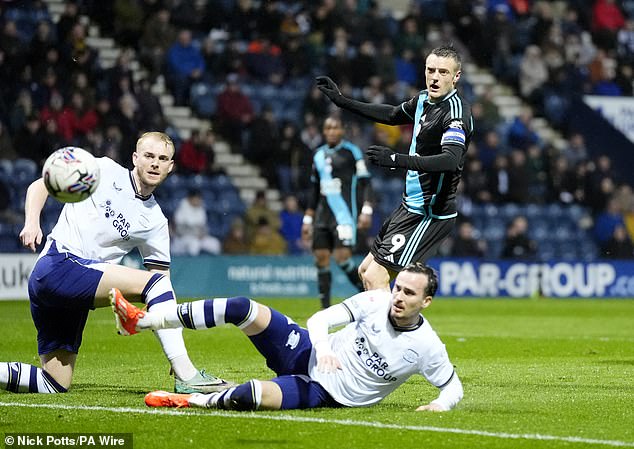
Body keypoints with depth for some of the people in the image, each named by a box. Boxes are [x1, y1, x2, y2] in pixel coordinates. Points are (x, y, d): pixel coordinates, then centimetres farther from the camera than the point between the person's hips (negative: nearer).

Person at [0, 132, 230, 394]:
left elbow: (163, 287, 15)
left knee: (54, 385, 1)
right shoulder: (105, 171, 3)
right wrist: (32, 221, -15)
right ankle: (187, 377, -23)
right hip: (57, 265, -7)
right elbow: (40, 186, 4)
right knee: (154, 281, -19)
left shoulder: (155, 222, 16)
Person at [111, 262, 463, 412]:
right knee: (244, 309, -17)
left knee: (252, 395, -35)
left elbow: (454, 387, -1)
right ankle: (141, 322, -10)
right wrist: (323, 346, -29)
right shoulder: (376, 301, -6)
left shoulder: (427, 347, -14)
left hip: (324, 394, -4)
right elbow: (319, 319, -7)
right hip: (309, 354, 4)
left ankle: (189, 401, -7)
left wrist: (441, 404, -24)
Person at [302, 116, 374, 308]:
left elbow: (364, 183, -5)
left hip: (344, 213, -6)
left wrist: (366, 211, -16)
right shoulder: (318, 155, 15)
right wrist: (308, 219, 20)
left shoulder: (351, 151, -2)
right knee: (321, 260, 0)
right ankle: (325, 309, 5)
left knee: (342, 257, -18)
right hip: (323, 214, 6)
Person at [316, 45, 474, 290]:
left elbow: (451, 160, -37)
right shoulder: (424, 99, 8)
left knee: (375, 278, -15)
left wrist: (397, 160, -45)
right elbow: (393, 115, 29)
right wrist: (342, 101, 30)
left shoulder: (455, 111, -20)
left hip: (429, 214, -10)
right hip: (410, 206, 10)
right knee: (366, 270, 17)